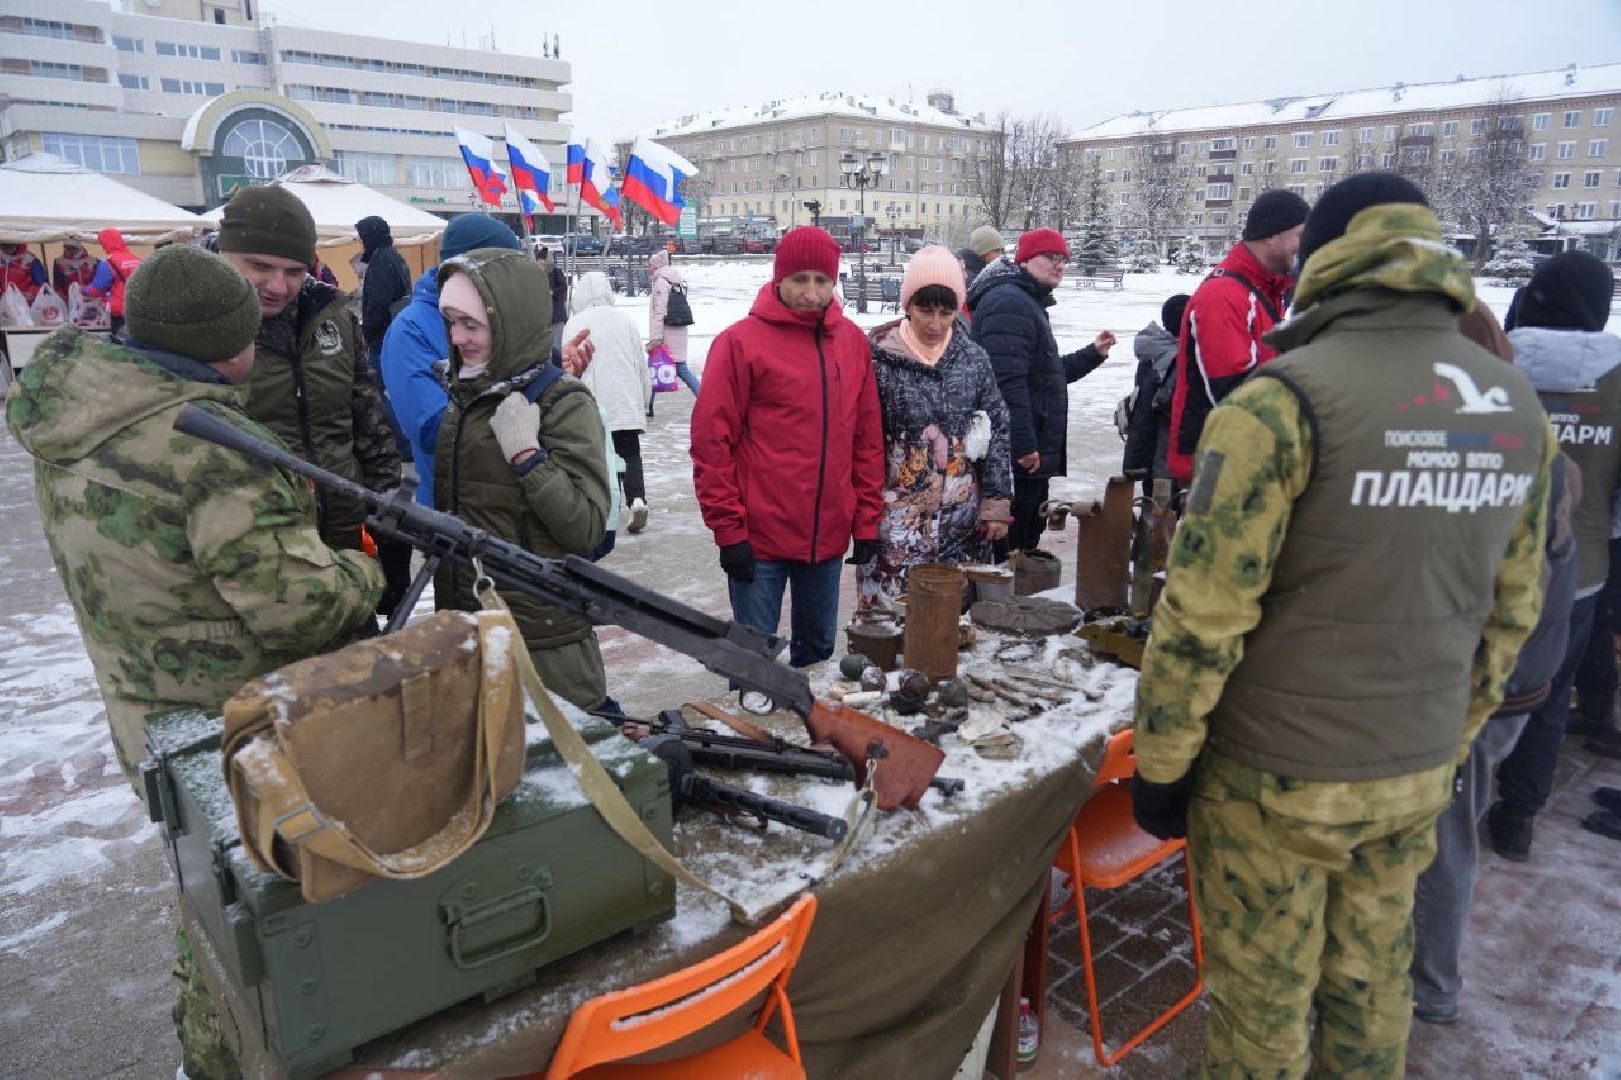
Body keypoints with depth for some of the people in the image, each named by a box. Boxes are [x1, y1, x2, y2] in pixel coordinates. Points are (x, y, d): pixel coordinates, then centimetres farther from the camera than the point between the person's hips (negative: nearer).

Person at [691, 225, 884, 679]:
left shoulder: (853, 341, 6)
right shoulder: (741, 341, -9)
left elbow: (868, 437, 10)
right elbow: (712, 441, -9)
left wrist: (867, 518, 8)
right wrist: (728, 529, -11)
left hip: (830, 535, 5)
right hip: (759, 538, -5)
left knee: (819, 647, 19)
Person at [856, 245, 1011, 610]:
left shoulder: (974, 358, 5)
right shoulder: (878, 357, -6)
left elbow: (997, 432, 9)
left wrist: (997, 504, 5)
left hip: (962, 522, 3)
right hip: (896, 518, -3)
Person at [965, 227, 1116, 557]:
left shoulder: (1030, 303, 22)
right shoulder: (1008, 302, -14)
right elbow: (1007, 381, -24)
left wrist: (1093, 354, 24)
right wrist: (1024, 445, -26)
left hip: (1033, 456, 11)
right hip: (1016, 457, -11)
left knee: (1028, 539, 19)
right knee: (1008, 545, -6)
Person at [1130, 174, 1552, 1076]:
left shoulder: (1284, 400, -20)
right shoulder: (1518, 408, 1)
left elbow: (1203, 615, -20)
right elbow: (1513, 610, 8)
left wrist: (1160, 767, -8)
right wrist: (1451, 741, 20)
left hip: (1276, 779, -6)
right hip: (1418, 775, 6)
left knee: (1264, 1003, 13)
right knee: (1372, 982, 24)